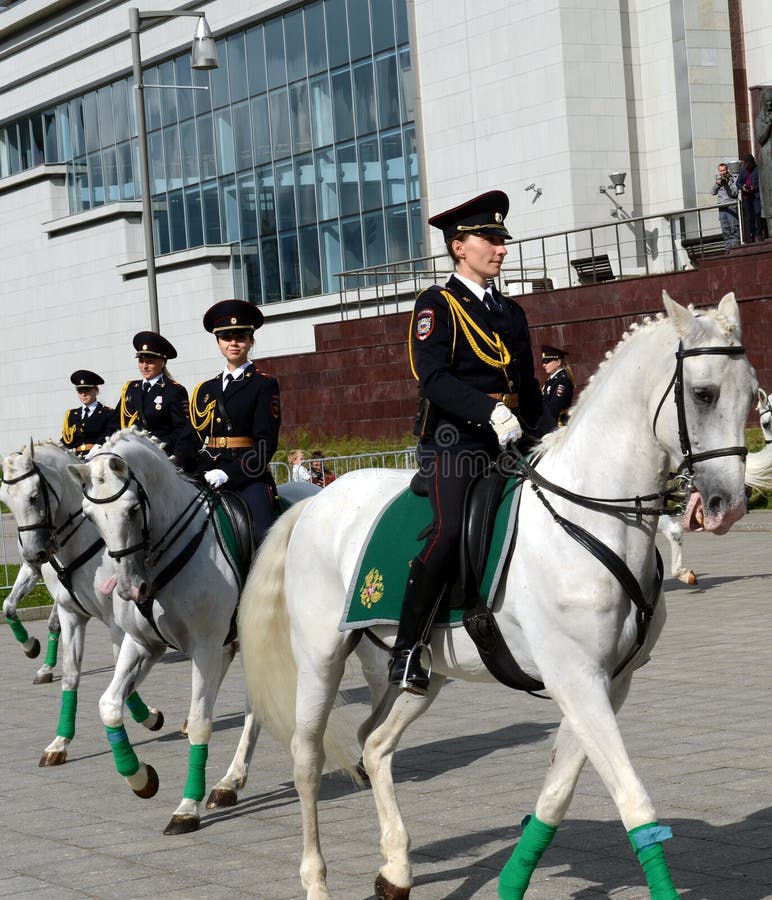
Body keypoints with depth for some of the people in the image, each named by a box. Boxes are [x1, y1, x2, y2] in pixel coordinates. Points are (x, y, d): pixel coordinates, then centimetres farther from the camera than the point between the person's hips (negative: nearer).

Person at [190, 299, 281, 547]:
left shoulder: (264, 385, 3)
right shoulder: (207, 389, 19)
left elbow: (266, 442, -6)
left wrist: (228, 474, -16)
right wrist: (199, 475, -6)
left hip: (248, 475, -4)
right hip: (209, 477, 4)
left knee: (263, 536, -25)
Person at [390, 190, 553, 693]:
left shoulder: (511, 312, 22)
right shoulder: (437, 305, 1)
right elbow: (434, 377, -14)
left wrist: (553, 438, 8)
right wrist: (488, 411, -27)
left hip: (506, 445, 7)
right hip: (452, 442, -7)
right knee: (452, 529, -26)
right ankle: (407, 651, -18)